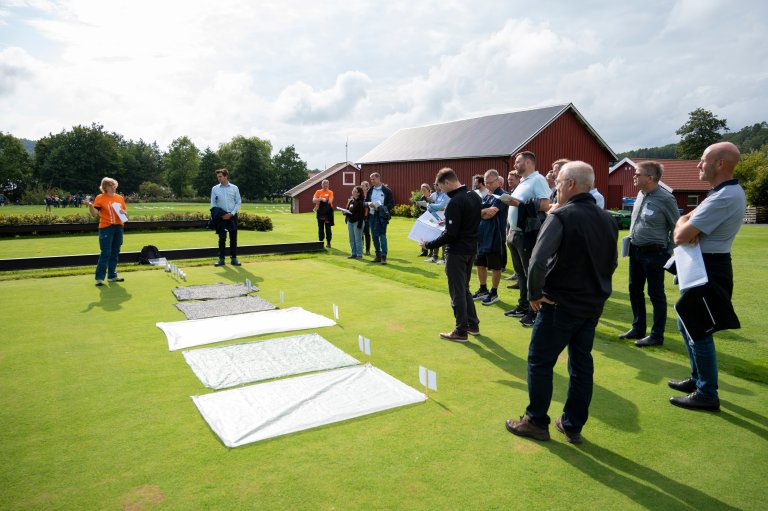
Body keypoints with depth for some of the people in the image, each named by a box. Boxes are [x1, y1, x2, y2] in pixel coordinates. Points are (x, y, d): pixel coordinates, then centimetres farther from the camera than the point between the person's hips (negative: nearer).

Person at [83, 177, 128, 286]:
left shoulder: (120, 198, 11)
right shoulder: (100, 198, -3)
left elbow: (125, 212, 18)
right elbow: (94, 213, -8)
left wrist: (123, 212, -4)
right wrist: (90, 206, -26)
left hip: (118, 227, 5)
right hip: (106, 228, -5)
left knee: (115, 253, 10)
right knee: (105, 253, -8)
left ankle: (112, 275, 20)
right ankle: (99, 278, -3)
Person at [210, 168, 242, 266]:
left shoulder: (234, 188, 4)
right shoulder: (215, 189, 5)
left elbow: (238, 202, 3)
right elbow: (213, 204, 4)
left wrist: (232, 213, -9)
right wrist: (221, 215, -9)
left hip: (232, 215, 0)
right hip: (221, 217, 0)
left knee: (233, 238, 3)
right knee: (222, 238, -1)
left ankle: (234, 258, 9)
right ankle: (221, 259, 5)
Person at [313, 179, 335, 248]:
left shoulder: (330, 192, 3)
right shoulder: (318, 192, 8)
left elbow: (330, 201, -12)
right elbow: (314, 200, -5)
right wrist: (321, 199, -21)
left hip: (328, 212, -2)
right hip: (320, 212, 2)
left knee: (328, 228, 1)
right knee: (320, 228, 6)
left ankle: (328, 242, 5)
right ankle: (321, 241, 13)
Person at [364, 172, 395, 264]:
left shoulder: (387, 191, -2)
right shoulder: (370, 190, 11)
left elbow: (392, 204, -4)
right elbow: (365, 202, 15)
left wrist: (381, 208, -16)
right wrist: (368, 203, -9)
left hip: (382, 216, -5)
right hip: (372, 216, 5)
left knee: (382, 235, -10)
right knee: (374, 236, 9)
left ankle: (383, 257, -8)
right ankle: (378, 255, 19)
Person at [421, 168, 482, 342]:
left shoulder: (455, 202, -22)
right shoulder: (474, 196, 6)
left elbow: (451, 234, -23)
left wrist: (429, 245, -14)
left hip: (457, 252, -9)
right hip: (471, 249, 9)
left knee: (457, 291, 1)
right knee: (464, 288, 21)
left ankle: (461, 331, 9)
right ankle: (473, 324, 27)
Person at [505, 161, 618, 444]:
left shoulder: (561, 217, -18)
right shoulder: (608, 219, 6)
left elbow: (538, 261, -28)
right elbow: (611, 263, 16)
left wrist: (534, 294, -14)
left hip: (560, 305, -7)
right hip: (593, 305, 7)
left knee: (540, 362, 8)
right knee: (581, 365, 15)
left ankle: (536, 422, 19)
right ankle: (573, 426, 25)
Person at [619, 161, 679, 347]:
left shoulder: (665, 199, -16)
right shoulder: (640, 194, 6)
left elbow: (676, 227, -9)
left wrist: (668, 250, -4)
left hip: (654, 253, -8)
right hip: (635, 251, 8)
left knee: (656, 294, 3)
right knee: (635, 290, 16)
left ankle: (657, 335, 14)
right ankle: (638, 328, 30)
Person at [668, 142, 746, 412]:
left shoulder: (724, 197, -25)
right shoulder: (727, 191, 11)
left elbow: (680, 236, -26)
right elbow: (684, 221, 11)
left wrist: (684, 226, -4)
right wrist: (686, 224, -12)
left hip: (707, 271, -11)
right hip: (703, 267, 11)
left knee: (699, 332, -1)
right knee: (687, 325, 20)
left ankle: (707, 394, 10)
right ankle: (698, 378, 33)